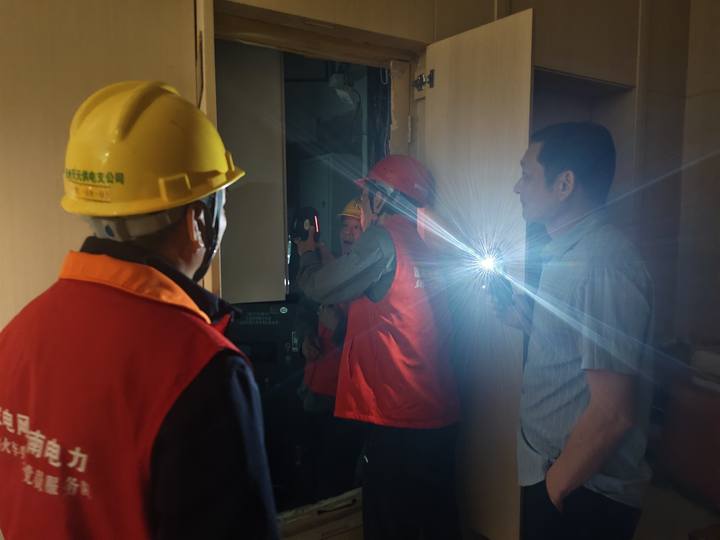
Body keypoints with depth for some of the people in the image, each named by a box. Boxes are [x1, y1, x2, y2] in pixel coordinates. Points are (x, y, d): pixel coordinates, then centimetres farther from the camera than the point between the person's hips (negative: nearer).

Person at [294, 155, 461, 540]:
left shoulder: (382, 240, -13)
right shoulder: (422, 246, 11)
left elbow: (318, 287, -8)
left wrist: (307, 255, 13)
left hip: (397, 418, -8)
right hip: (438, 412, 8)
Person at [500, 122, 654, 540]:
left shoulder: (602, 264, -25)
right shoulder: (572, 252, 6)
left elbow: (614, 414, -26)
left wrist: (556, 485, -14)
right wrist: (509, 305, 3)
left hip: (580, 492, -8)